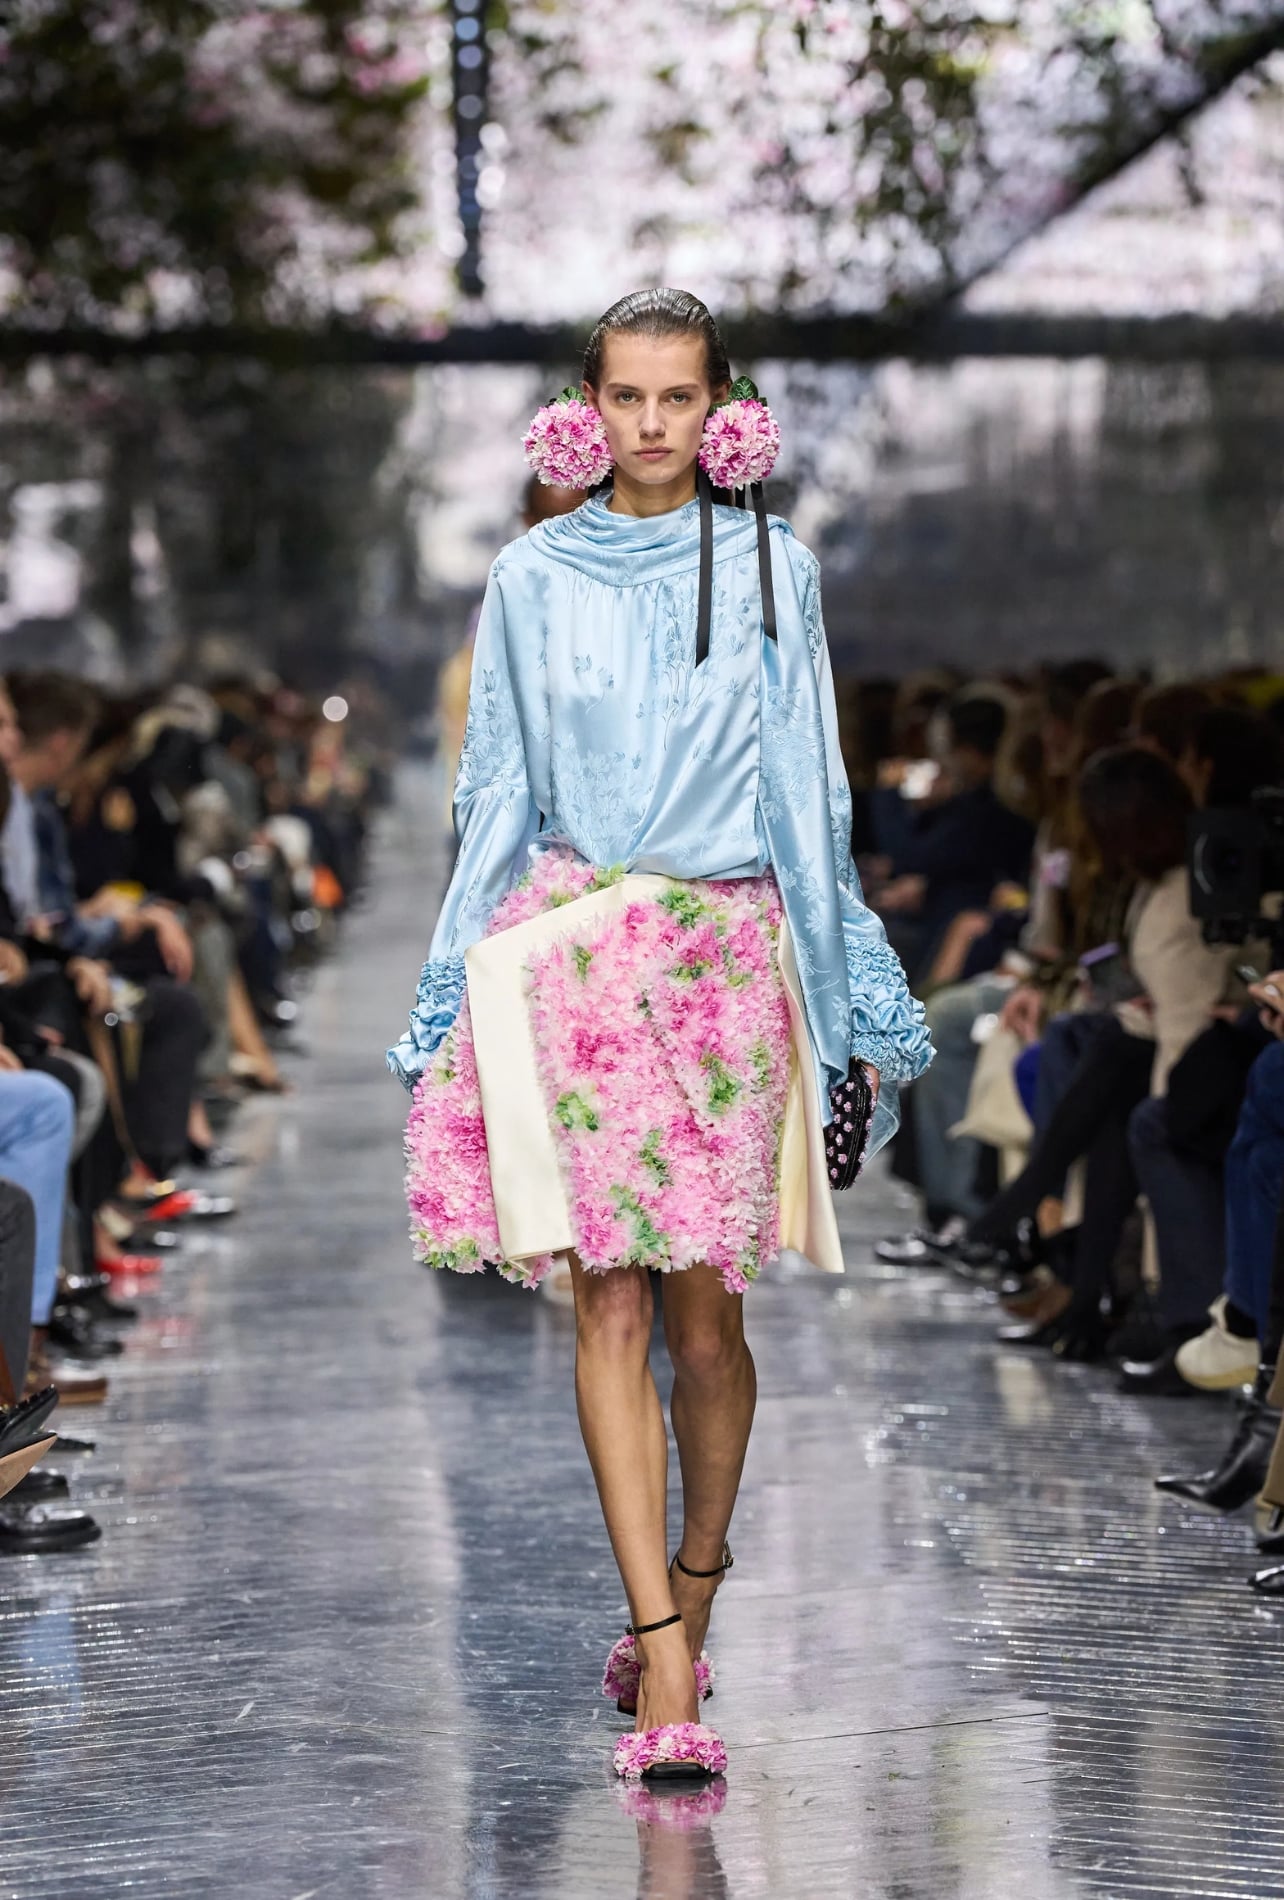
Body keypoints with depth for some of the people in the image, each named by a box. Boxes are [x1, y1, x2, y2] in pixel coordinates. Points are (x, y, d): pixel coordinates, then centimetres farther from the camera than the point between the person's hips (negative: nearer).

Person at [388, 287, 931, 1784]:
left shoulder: (771, 569, 8)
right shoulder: (531, 579, 9)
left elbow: (808, 789, 9)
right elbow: (496, 795, 12)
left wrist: (858, 1002, 6)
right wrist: (452, 998, 9)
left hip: (729, 955, 0)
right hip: (572, 949, 0)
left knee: (704, 1313, 0)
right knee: (610, 1306, -8)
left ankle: (686, 1599, 21)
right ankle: (667, 1667, -10)